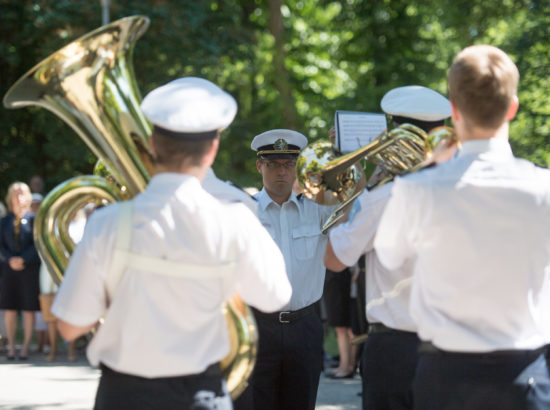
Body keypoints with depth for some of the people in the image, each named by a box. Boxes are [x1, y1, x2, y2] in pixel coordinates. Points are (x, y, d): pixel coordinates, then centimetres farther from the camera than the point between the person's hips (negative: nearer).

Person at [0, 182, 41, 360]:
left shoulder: (33, 219, 3)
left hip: (29, 269, -2)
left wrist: (23, 259, -14)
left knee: (29, 310, -1)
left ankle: (26, 347, 3)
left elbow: (37, 244, -4)